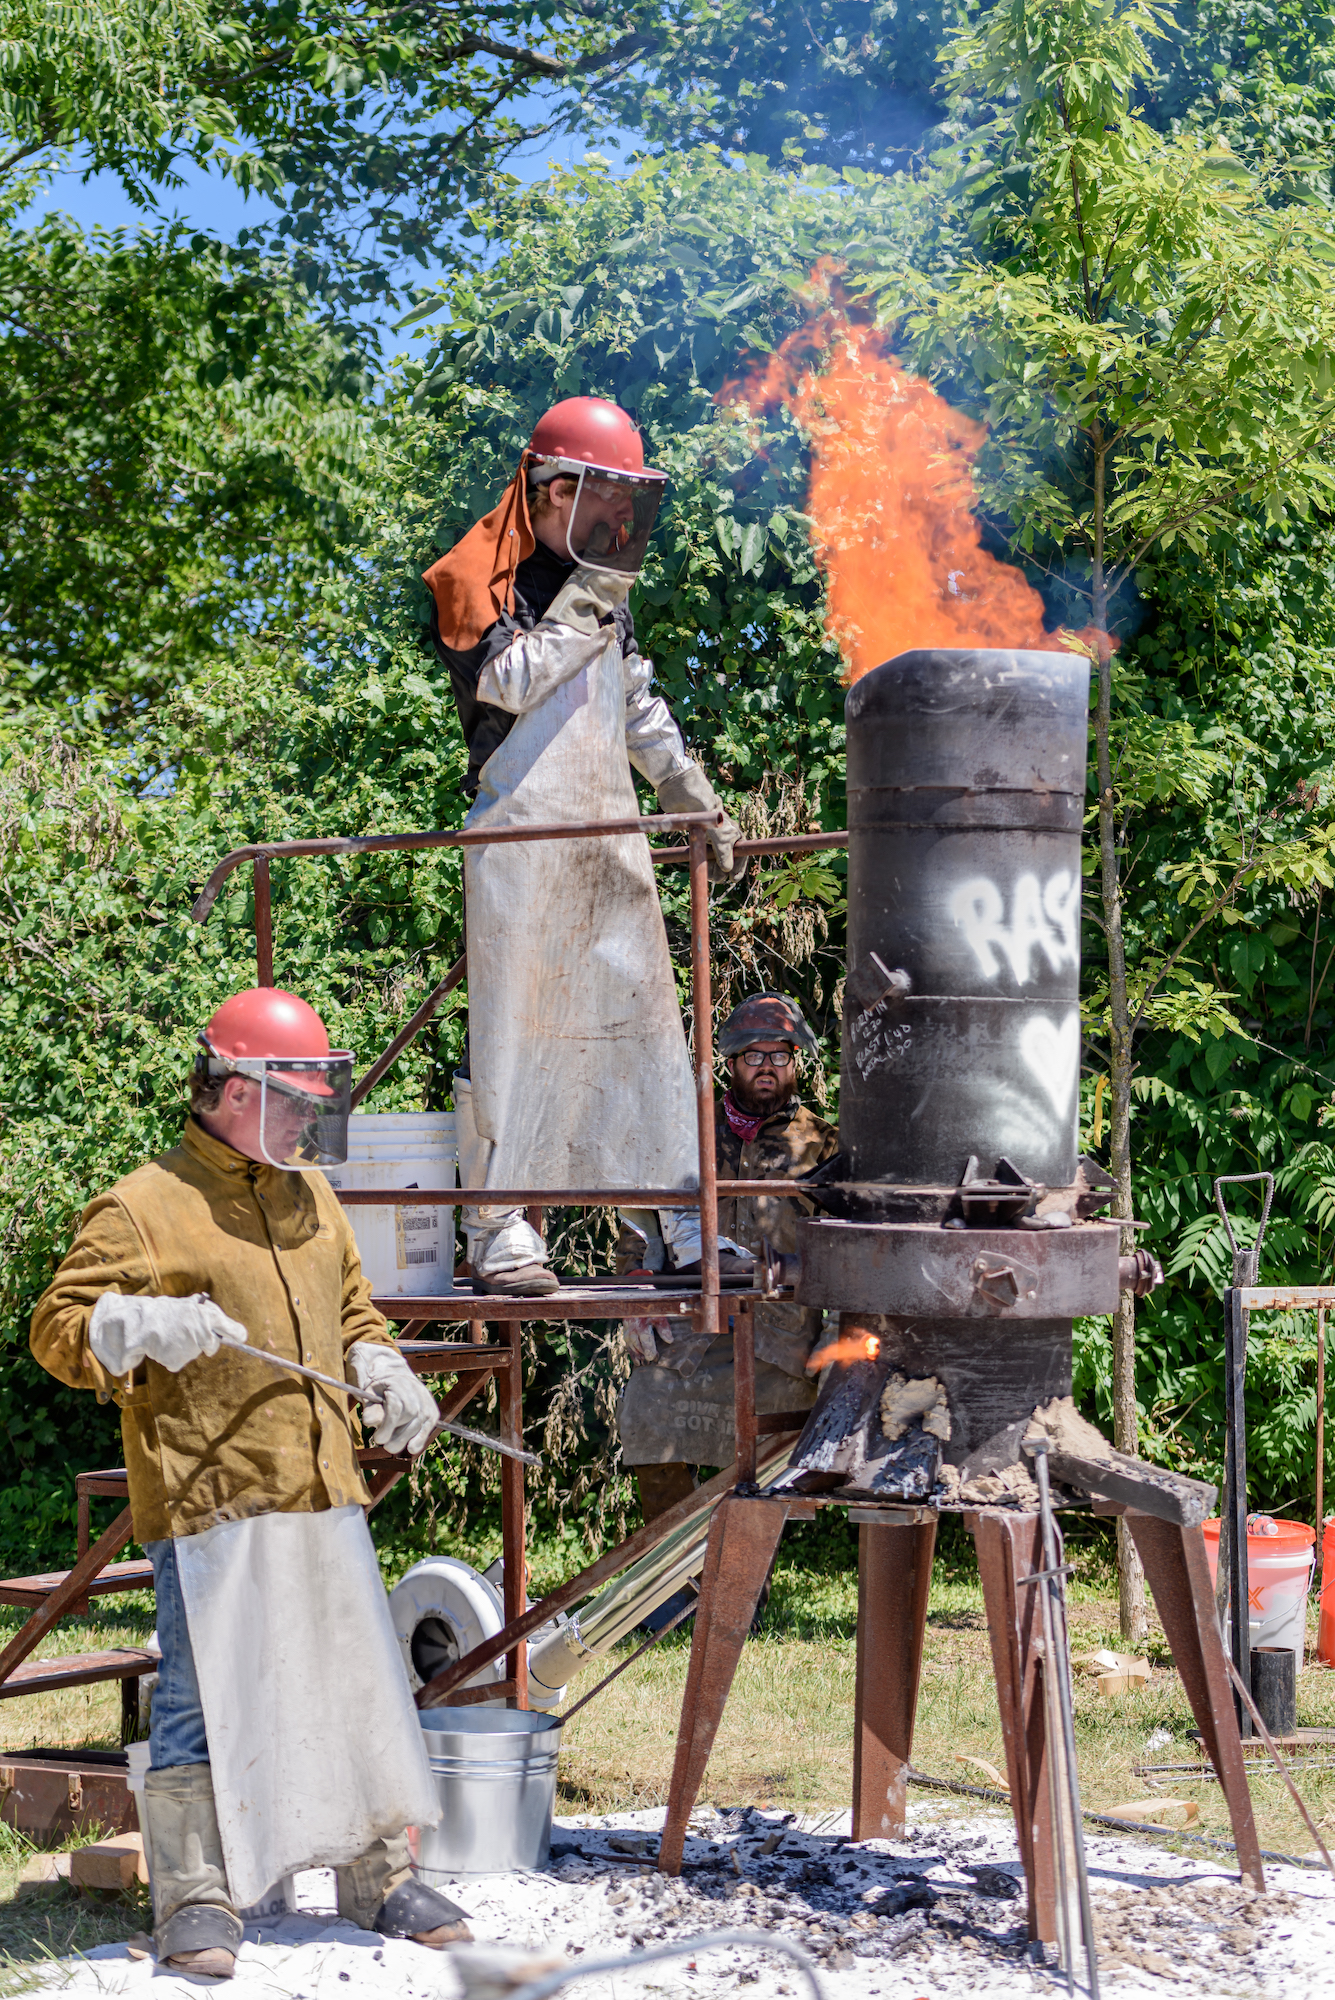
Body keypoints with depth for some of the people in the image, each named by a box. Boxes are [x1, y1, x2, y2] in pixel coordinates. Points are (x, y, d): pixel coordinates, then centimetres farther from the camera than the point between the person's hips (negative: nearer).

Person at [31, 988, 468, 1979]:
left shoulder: (311, 1197, 16)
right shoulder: (142, 1208, -6)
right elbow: (58, 1329, -6)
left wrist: (383, 1376, 9)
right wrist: (143, 1327, -24)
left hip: (325, 1493, 7)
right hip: (208, 1502, -6)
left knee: (360, 1684, 10)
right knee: (207, 1699, -4)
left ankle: (380, 1876, 22)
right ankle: (198, 1902, 7)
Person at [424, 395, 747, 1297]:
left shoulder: (610, 595, 20)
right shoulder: (485, 583, -3)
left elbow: (643, 709, 25)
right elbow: (512, 680, -16)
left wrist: (699, 805, 19)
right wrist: (587, 600, -11)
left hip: (611, 836, 7)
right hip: (521, 834, -7)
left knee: (646, 1019, 5)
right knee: (513, 1026, -6)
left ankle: (689, 1224, 9)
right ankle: (498, 1229, -1)